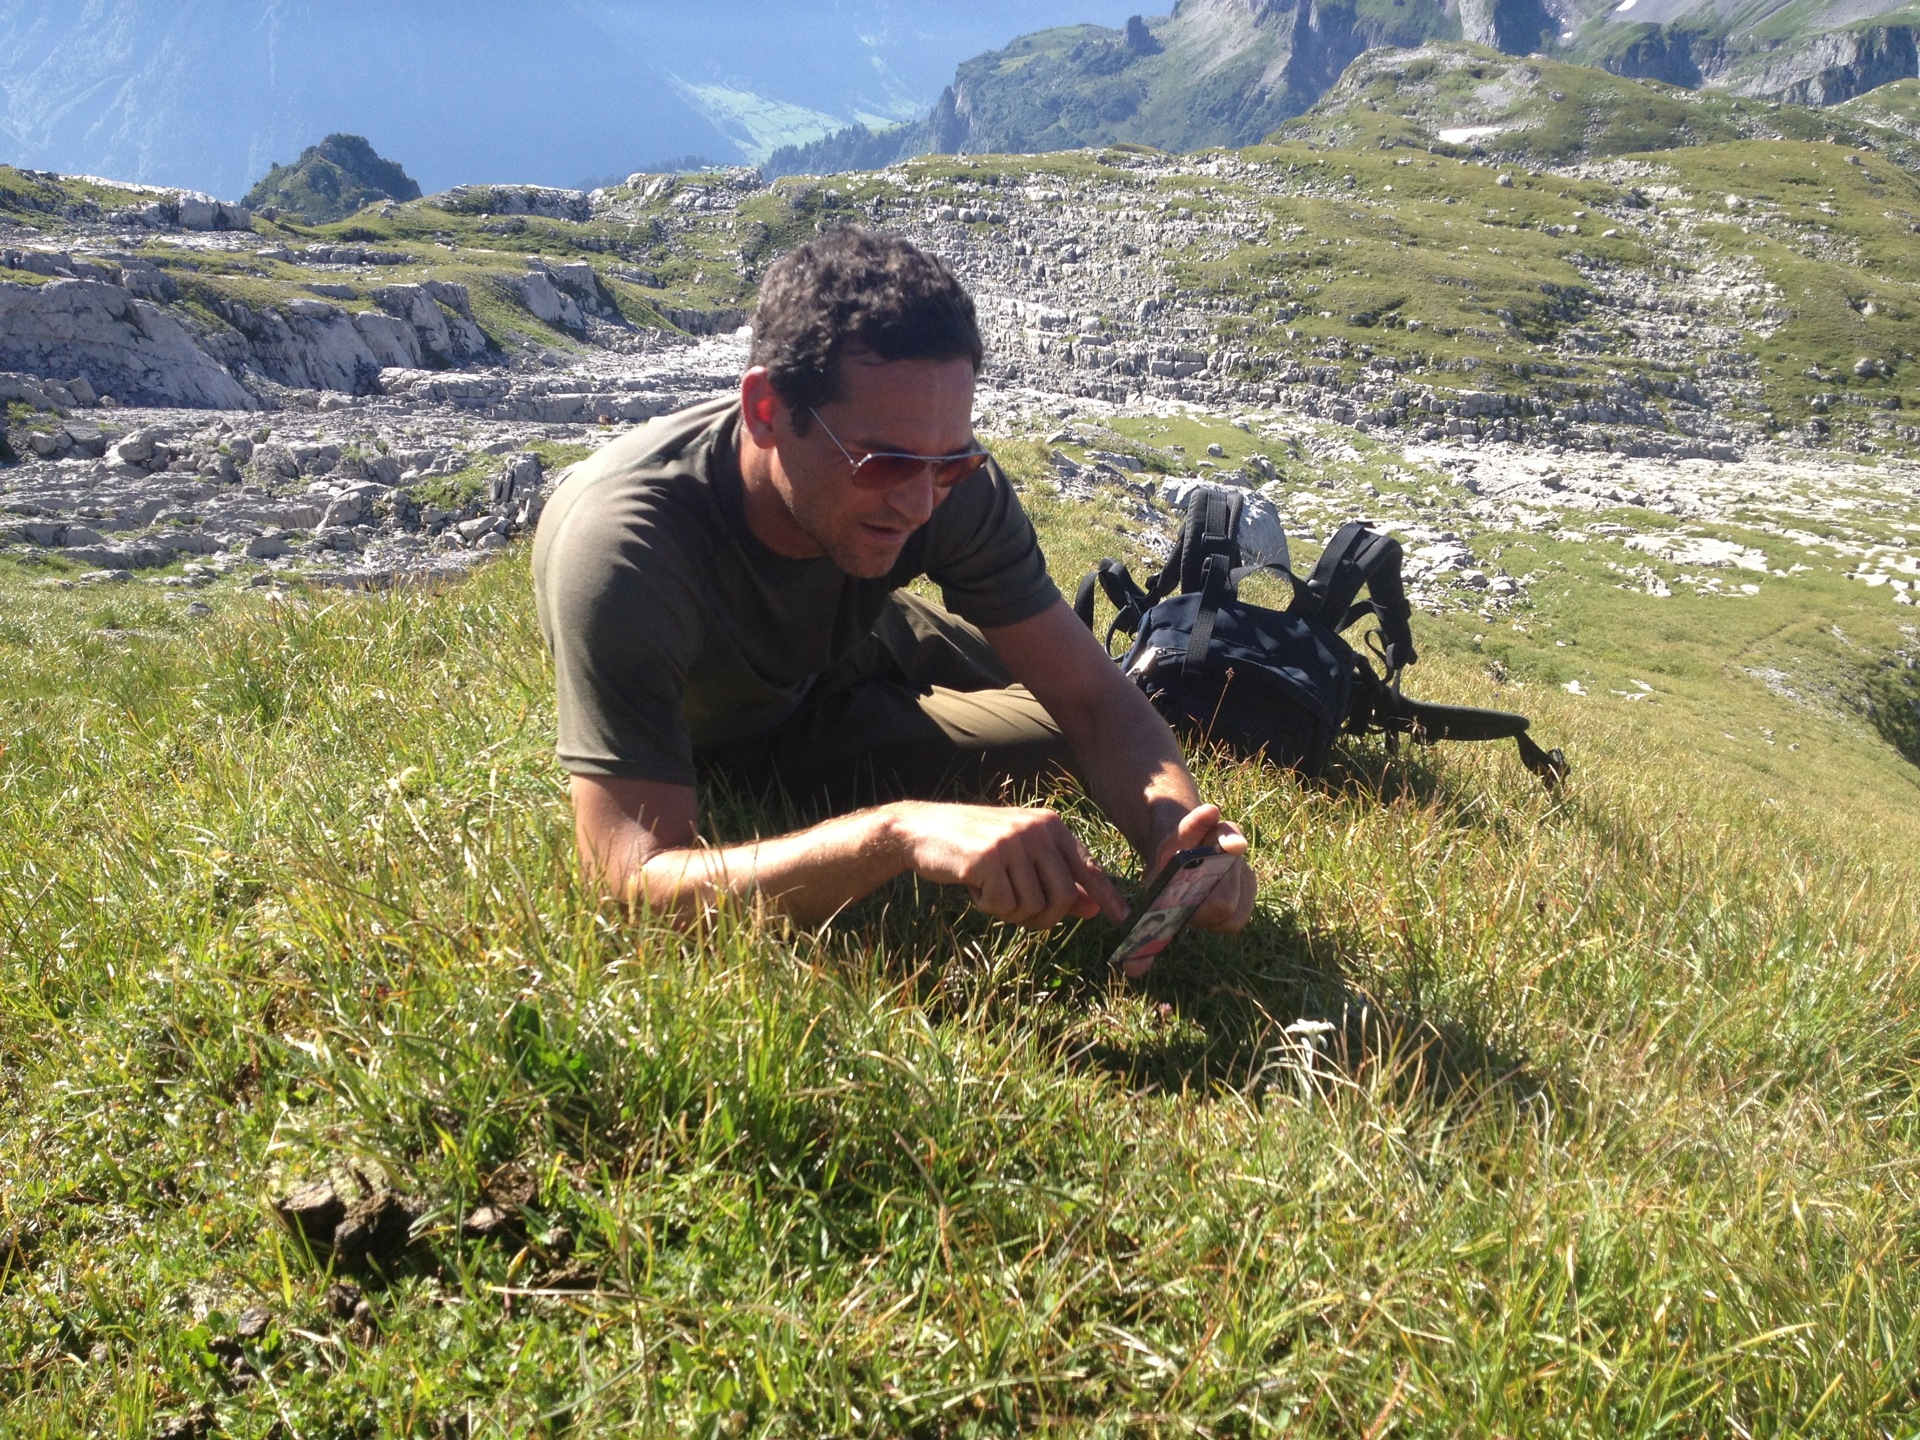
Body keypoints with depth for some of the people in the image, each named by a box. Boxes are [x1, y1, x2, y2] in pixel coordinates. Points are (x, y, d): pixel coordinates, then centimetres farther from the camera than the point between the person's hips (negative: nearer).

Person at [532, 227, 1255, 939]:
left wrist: (1172, 826, -45)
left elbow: (1092, 696, -23)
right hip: (705, 757, -3)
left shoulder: (949, 483, -30)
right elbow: (634, 883, -50)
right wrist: (898, 832, -64)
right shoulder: (621, 548, -44)